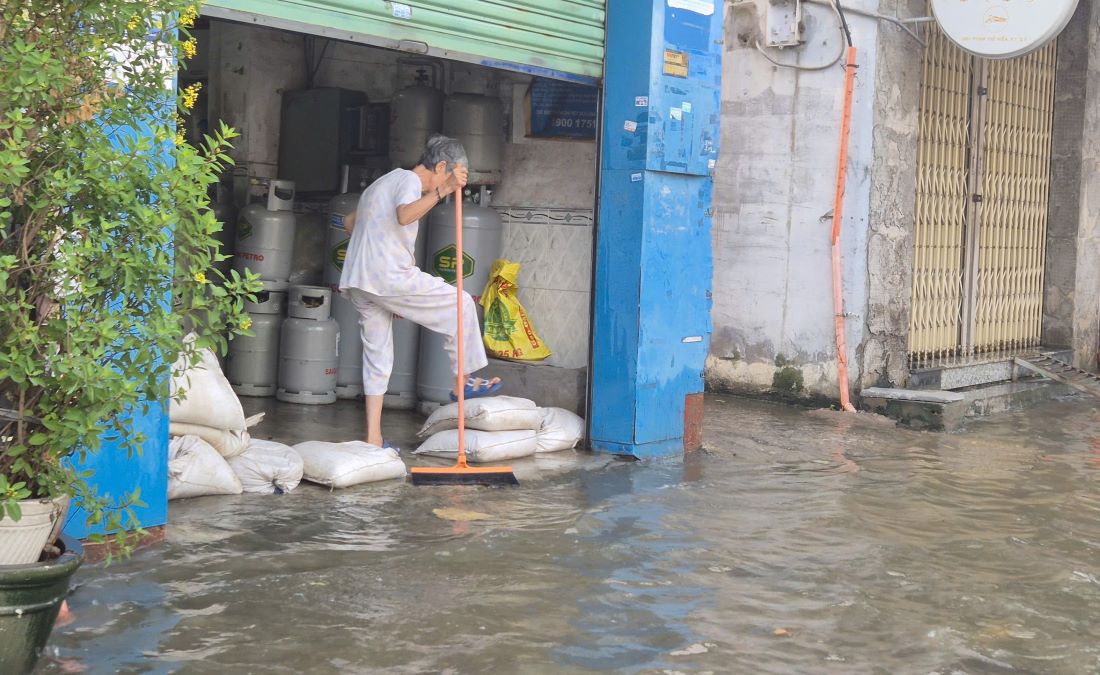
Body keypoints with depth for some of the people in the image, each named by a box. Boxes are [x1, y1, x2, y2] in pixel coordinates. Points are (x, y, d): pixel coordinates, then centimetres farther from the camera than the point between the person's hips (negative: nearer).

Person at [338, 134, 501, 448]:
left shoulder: (383, 182, 26)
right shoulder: (410, 180, -5)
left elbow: (350, 222, 37)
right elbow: (404, 215, -28)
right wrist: (443, 190, -34)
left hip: (357, 281, 9)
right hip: (390, 277, -9)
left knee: (377, 355, 11)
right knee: (461, 305, 5)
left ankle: (373, 437, 9)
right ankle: (462, 381, 13)